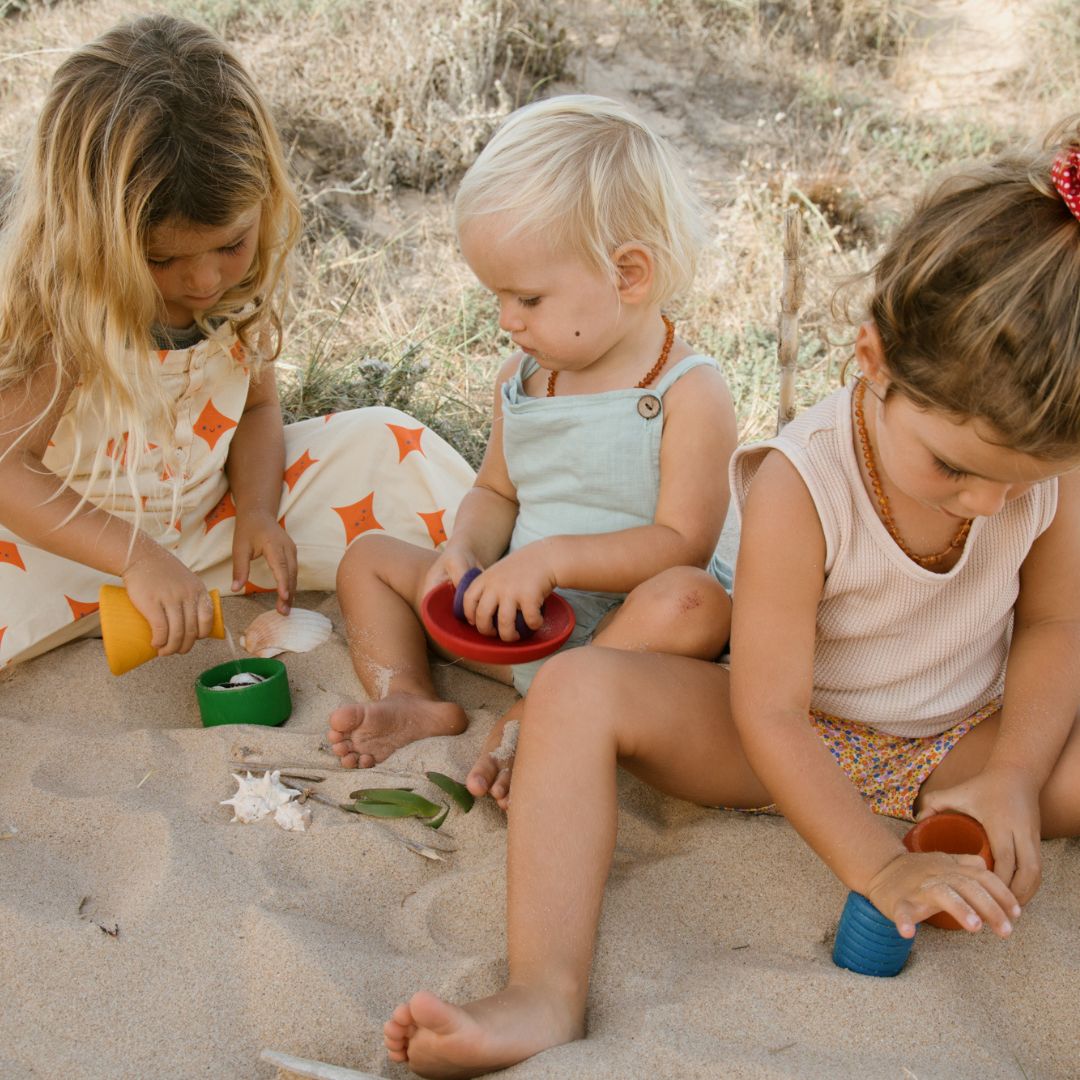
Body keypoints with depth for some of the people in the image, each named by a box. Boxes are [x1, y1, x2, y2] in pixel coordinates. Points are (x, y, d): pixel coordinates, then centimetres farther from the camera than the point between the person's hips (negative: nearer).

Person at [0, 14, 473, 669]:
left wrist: (257, 512, -13)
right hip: (75, 538, -4)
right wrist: (137, 558, -40)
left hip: (209, 515, 5)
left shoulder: (245, 278, -8)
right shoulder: (54, 299, -24)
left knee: (385, 444, -8)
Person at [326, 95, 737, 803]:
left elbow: (682, 542, -22)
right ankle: (412, 700, -13)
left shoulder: (688, 392, -16)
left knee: (693, 603, -38)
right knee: (370, 558, 7)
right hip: (514, 622, 6)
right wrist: (466, 551, -8)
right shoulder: (523, 377, 5)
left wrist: (553, 557, -30)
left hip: (620, 629, -6)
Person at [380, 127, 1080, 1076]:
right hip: (800, 746, -2)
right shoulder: (801, 485, -27)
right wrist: (878, 866, -27)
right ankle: (545, 995, -38)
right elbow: (769, 711, -24)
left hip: (961, 745, 3)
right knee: (577, 689, -28)